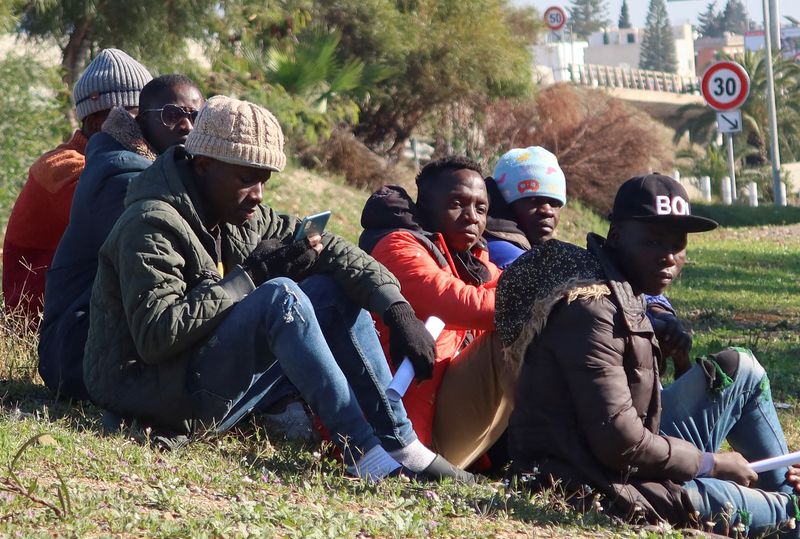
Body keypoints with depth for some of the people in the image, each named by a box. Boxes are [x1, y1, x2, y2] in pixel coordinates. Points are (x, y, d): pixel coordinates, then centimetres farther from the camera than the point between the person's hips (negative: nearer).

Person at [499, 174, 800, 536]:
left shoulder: (620, 291, 8)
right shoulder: (590, 309, -22)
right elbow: (620, 444, -25)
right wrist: (712, 463, -12)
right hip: (602, 485, -10)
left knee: (741, 369, 11)